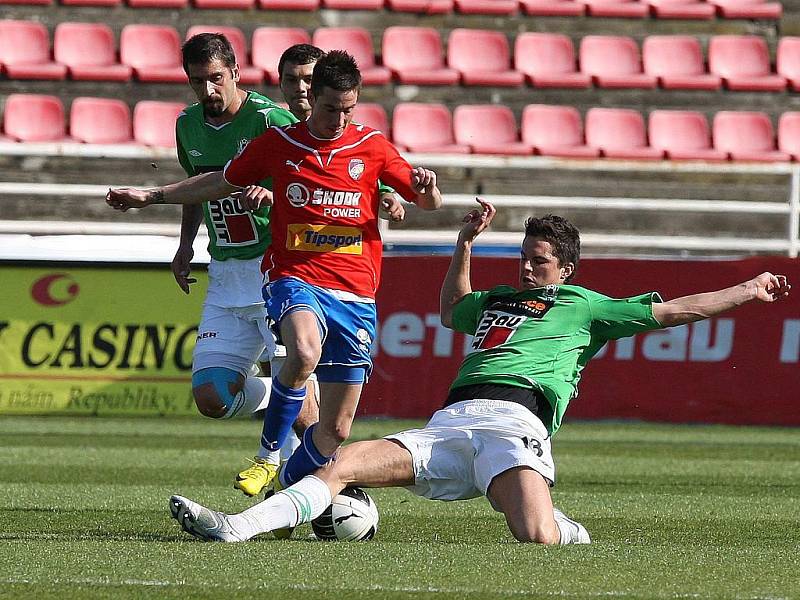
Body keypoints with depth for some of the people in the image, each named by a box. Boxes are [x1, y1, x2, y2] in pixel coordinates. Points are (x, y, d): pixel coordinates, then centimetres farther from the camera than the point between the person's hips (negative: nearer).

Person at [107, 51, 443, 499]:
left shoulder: (373, 147, 6)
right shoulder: (277, 143, 6)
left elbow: (429, 203, 11)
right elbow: (222, 182, 22)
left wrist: (427, 187, -13)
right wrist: (151, 196, 23)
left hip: (355, 294, 2)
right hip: (296, 279, -2)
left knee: (337, 430, 1)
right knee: (304, 353, -38)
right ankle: (270, 452, -19)